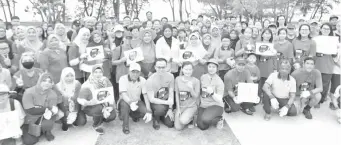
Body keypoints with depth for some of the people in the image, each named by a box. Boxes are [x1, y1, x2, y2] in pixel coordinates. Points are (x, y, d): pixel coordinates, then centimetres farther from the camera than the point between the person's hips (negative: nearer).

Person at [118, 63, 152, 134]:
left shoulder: (142, 80, -9)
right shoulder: (123, 79, -17)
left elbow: (146, 96, -13)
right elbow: (123, 94, -29)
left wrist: (149, 111, -25)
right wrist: (130, 103, -50)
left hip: (137, 101, 3)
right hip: (125, 101, -3)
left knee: (145, 111, -26)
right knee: (125, 104, -38)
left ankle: (134, 116, 11)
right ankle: (125, 126, -17)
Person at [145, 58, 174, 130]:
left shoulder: (170, 76, -12)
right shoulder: (150, 80, -22)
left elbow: (171, 93, -6)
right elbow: (151, 99, -21)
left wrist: (170, 109, -10)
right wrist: (166, 102, -29)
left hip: (167, 102, 3)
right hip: (155, 102, -3)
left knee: (170, 124, -5)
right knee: (161, 108, -37)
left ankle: (160, 114, 26)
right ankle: (155, 118, -1)